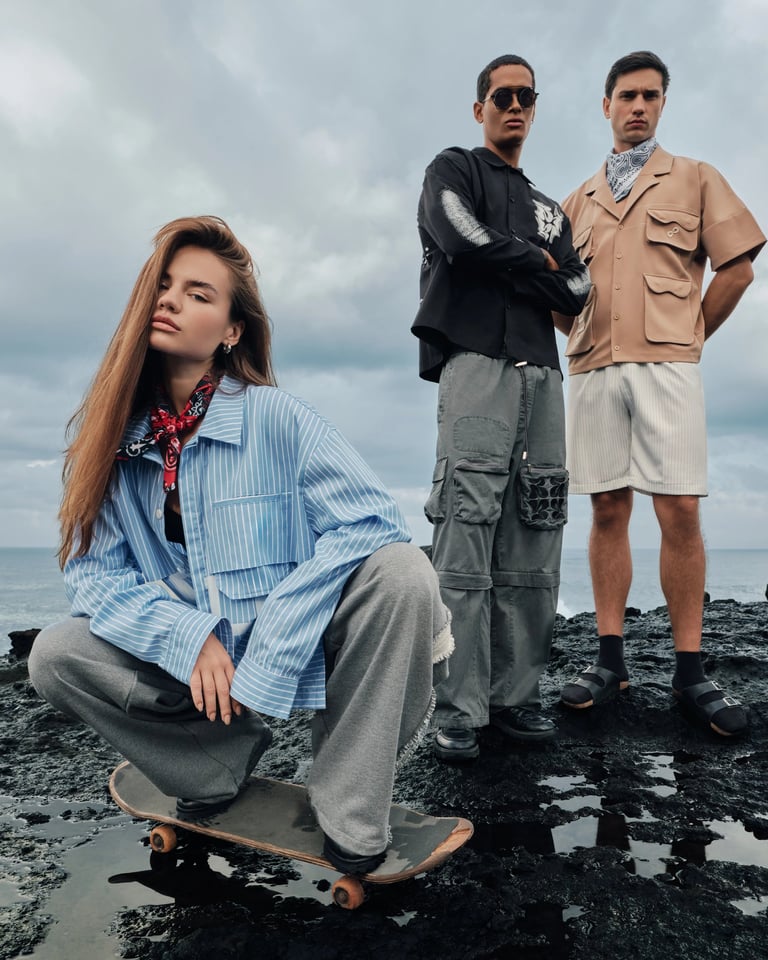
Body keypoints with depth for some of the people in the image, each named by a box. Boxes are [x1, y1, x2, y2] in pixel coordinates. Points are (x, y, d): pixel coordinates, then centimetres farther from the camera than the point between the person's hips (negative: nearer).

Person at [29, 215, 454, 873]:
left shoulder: (276, 418, -15)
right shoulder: (114, 437, -3)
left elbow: (372, 520, -23)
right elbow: (94, 573, -4)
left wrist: (264, 661, -24)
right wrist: (189, 640, -21)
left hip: (304, 650, -3)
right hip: (193, 662, 4)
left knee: (402, 572, -29)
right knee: (56, 656, -14)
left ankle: (351, 818, -12)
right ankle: (225, 757, 5)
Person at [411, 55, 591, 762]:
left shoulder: (550, 210, 32)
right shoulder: (454, 171, 17)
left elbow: (577, 292, 16)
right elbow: (460, 237, -6)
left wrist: (509, 266, 3)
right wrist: (538, 264, 6)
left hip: (542, 371, 6)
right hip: (477, 362, -6)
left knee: (535, 541, -1)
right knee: (467, 536, -14)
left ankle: (516, 696, 6)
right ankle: (458, 713, -9)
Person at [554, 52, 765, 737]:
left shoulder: (695, 179, 15)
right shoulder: (579, 199, 22)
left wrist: (690, 336, 7)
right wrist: (584, 332, 9)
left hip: (666, 365, -2)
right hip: (593, 369, 3)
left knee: (680, 512, -7)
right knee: (608, 511, 2)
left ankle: (690, 671, 2)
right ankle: (611, 659, 8)